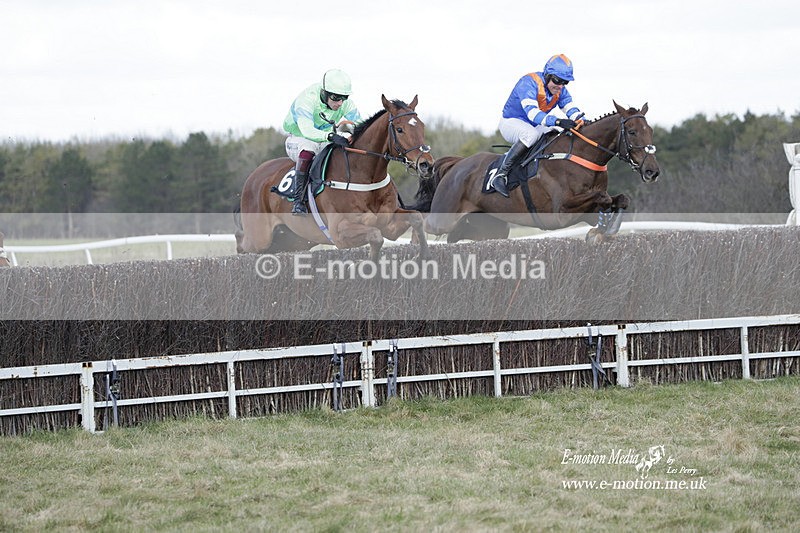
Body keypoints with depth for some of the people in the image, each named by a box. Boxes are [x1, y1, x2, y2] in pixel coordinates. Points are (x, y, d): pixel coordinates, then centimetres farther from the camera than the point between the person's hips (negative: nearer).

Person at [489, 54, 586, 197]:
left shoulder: (560, 90, -1)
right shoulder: (529, 82, -27)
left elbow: (571, 109, -7)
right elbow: (532, 112, -39)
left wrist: (582, 122, -31)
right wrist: (557, 121, -52)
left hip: (535, 126, 8)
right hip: (511, 122, -8)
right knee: (531, 134, -39)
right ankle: (500, 174, -37)